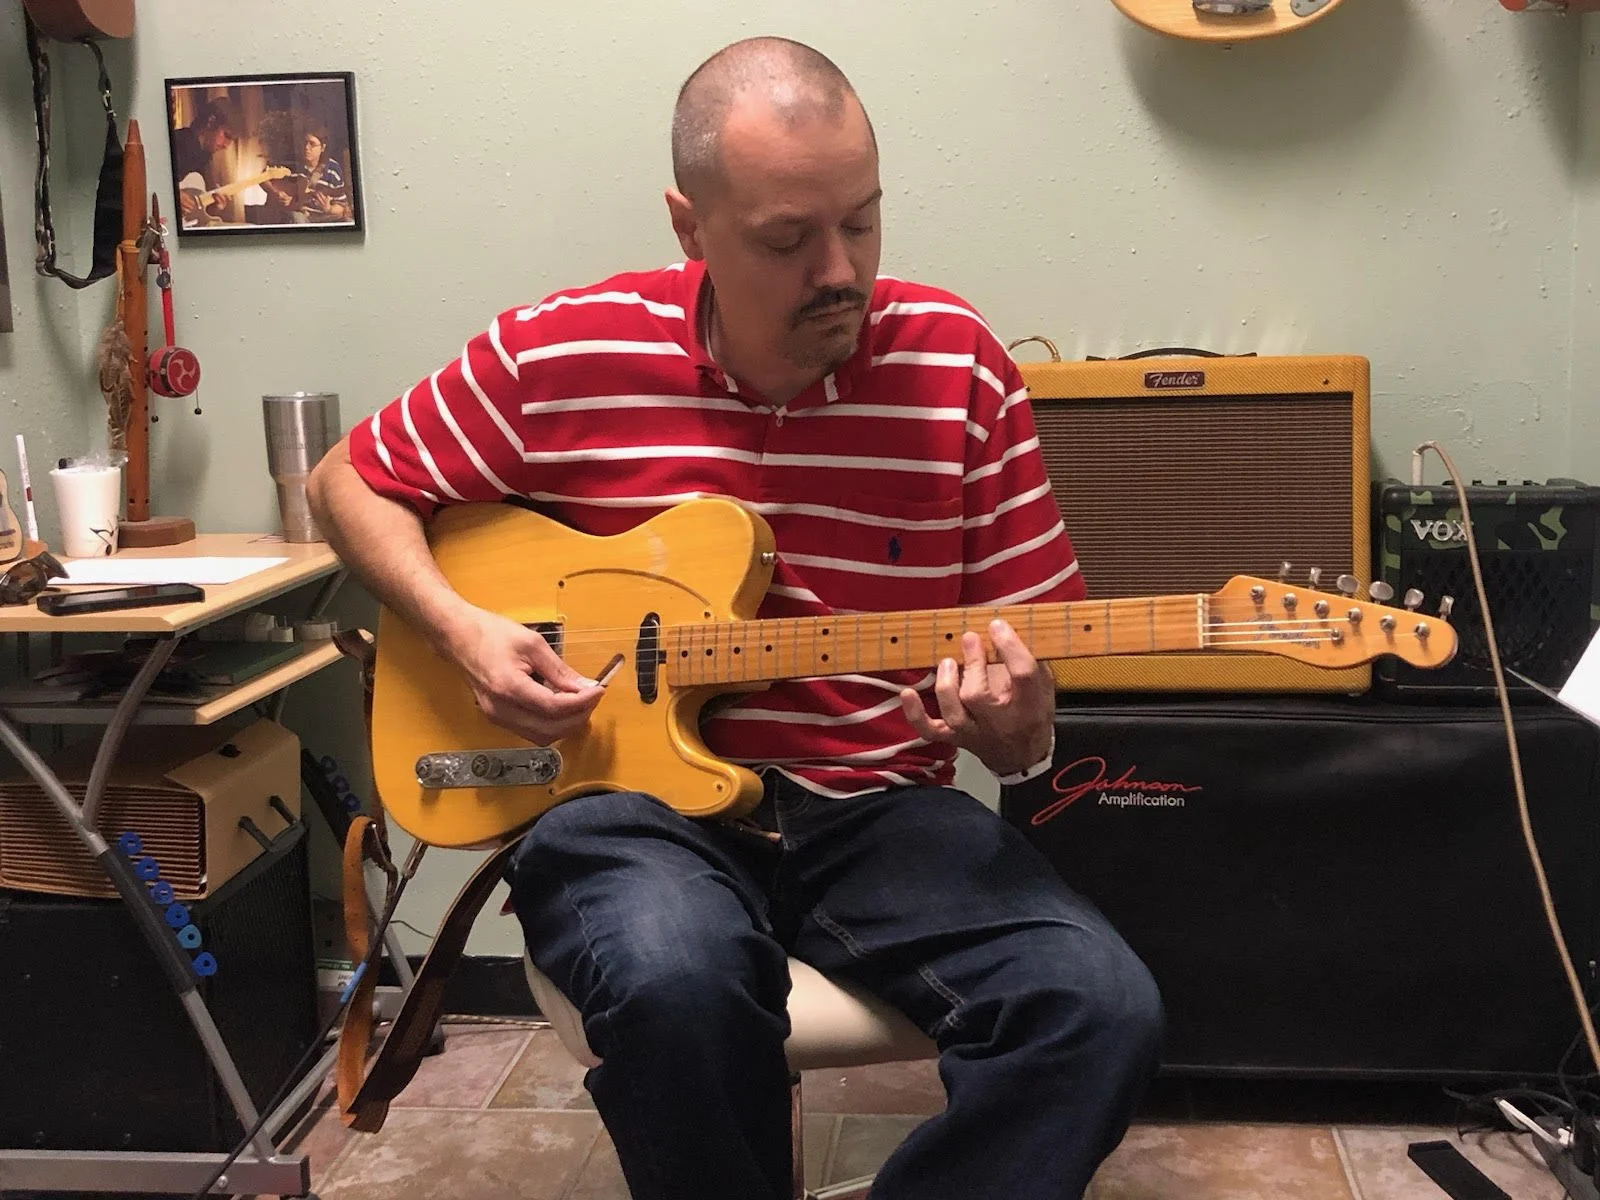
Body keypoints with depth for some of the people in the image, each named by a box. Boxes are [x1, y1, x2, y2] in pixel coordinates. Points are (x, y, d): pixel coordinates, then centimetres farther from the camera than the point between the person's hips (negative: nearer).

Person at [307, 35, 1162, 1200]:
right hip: (629, 787, -1)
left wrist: (1017, 729, -21)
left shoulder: (959, 362, -2)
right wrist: (461, 629, -7)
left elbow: (1027, 643, 3)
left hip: (876, 806, 2)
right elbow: (352, 483, 10)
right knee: (676, 981, -36)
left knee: (1102, 1012, -23)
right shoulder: (557, 355, -5)